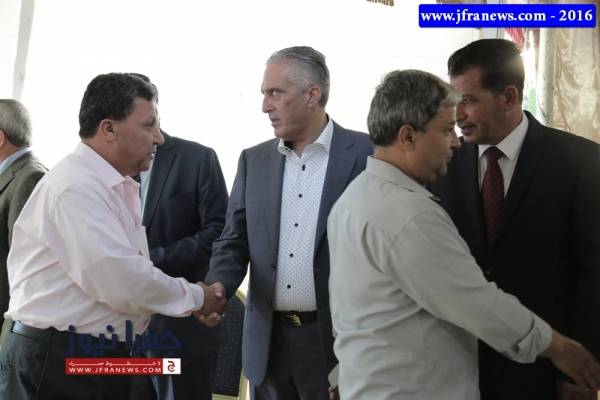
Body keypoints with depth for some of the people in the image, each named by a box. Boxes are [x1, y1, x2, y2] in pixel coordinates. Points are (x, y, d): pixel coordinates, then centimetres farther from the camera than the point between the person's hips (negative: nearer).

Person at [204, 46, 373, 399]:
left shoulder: (366, 154, -6)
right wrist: (217, 287, -12)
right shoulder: (254, 160, 7)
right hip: (267, 342, 4)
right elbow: (234, 241, 8)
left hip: (337, 339, -4)